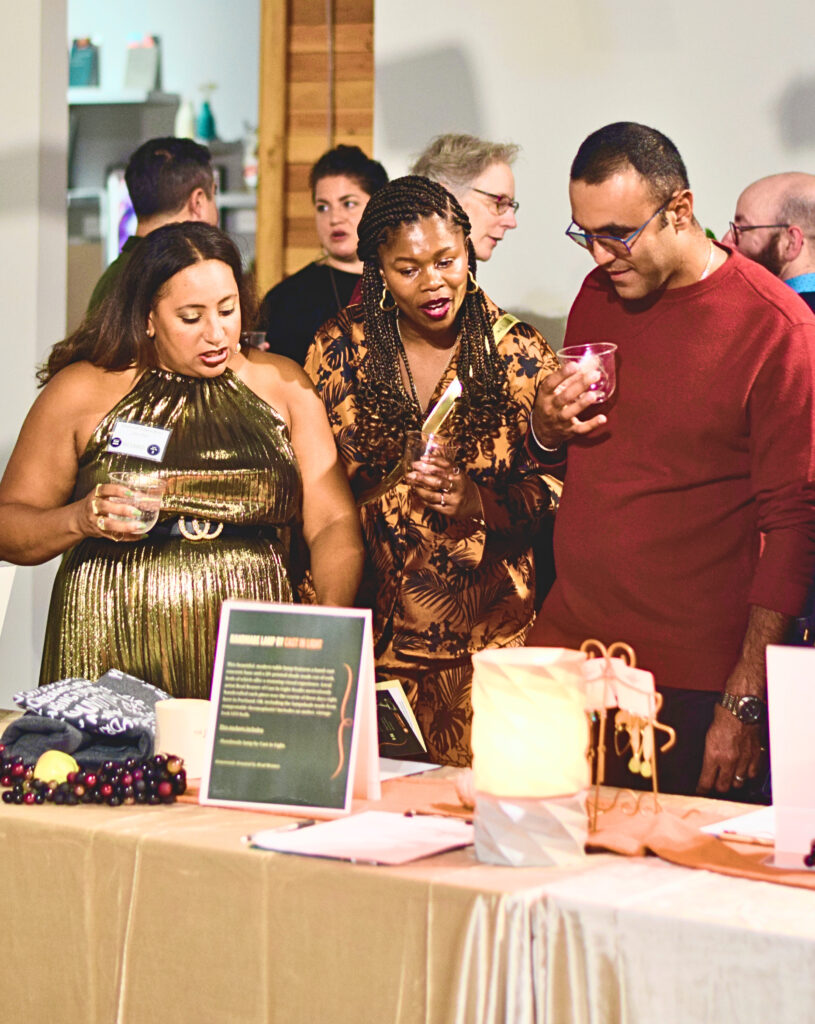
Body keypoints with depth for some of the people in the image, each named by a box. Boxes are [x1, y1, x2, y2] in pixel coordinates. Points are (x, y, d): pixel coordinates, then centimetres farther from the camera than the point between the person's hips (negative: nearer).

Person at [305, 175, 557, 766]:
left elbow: (545, 489, 0)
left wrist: (477, 502, -18)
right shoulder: (339, 351, 3)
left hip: (485, 630, -1)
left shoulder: (518, 355, 1)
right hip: (369, 623, 1)